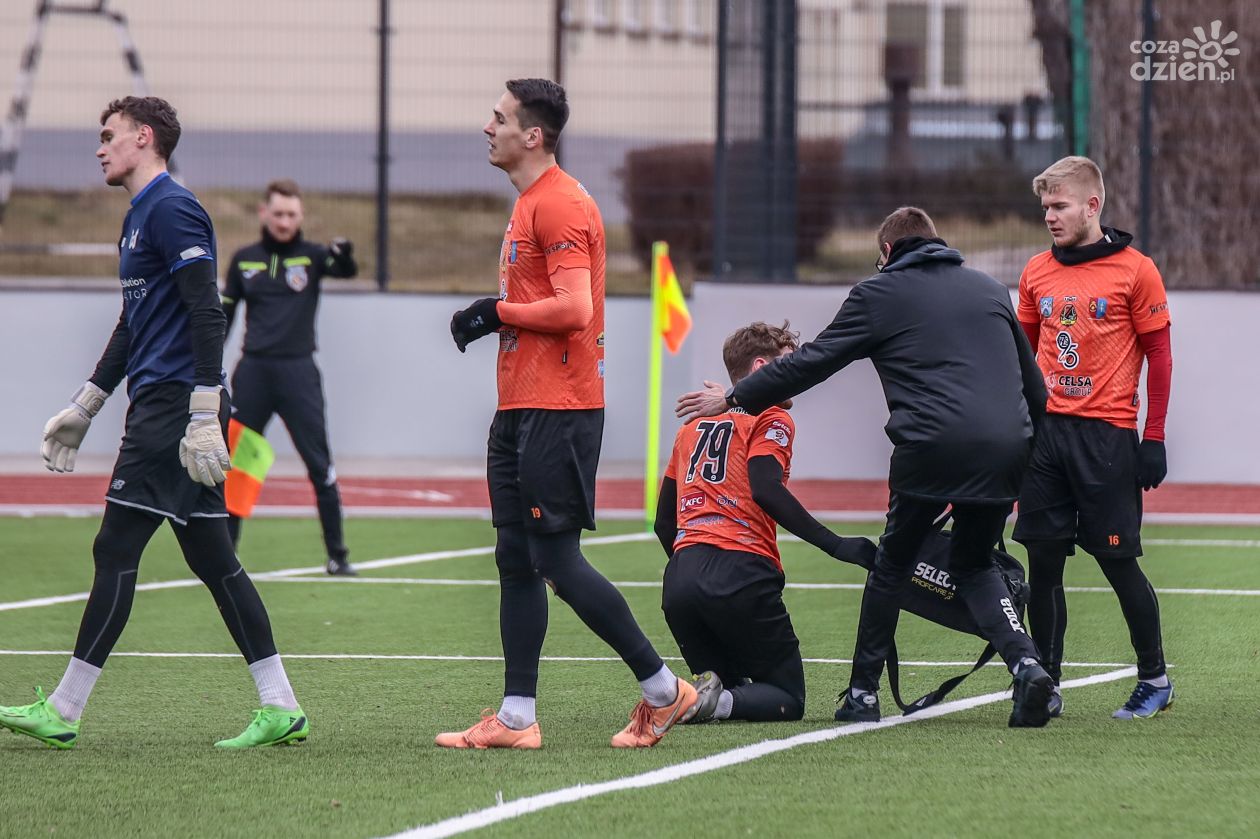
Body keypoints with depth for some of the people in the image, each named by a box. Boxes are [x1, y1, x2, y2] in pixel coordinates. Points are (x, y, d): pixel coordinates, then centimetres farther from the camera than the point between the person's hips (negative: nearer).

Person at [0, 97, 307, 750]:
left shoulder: (171, 211, -11)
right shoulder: (139, 217, 21)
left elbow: (207, 316, -18)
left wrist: (204, 418, -23)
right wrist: (84, 409, 31)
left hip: (175, 407, -10)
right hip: (158, 407, 10)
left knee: (115, 551, -7)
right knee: (212, 560, 7)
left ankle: (61, 713, -5)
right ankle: (280, 708, 5)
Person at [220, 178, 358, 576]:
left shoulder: (311, 256, 1)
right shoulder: (244, 260, 9)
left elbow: (346, 270, -20)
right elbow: (224, 315, 14)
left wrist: (344, 256, -43)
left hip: (298, 371, -2)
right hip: (253, 371, 2)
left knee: (320, 465, -2)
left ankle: (337, 554, 4)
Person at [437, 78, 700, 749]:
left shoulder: (559, 205, -14)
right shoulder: (530, 204, 18)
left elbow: (574, 309, -23)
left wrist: (497, 312, -12)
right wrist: (492, 321, 9)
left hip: (557, 411, -10)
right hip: (521, 410, 10)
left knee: (557, 561, -9)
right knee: (515, 562, 8)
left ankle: (663, 690, 0)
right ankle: (516, 718, 9)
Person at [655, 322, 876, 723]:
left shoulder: (693, 425, 24)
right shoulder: (771, 419, 4)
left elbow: (664, 522, 23)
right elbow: (766, 490, -14)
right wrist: (835, 545, -15)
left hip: (680, 580, 6)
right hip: (742, 575, -6)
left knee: (730, 690, 21)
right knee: (787, 699, 4)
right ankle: (719, 701, -26)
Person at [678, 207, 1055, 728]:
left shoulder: (880, 294, 9)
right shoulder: (990, 290, 23)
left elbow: (811, 362, 8)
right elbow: (1032, 377, 24)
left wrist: (734, 398, 17)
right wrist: (1037, 440, 29)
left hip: (931, 448, -4)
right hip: (1007, 446, 4)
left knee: (893, 566, 14)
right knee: (975, 566, 19)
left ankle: (862, 693, 15)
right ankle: (1025, 662, -5)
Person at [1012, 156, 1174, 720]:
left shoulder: (1135, 271, -4)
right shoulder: (1037, 273, 10)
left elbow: (1159, 357, -2)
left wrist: (1154, 440, -6)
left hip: (1107, 435, -5)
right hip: (1045, 432, 5)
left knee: (1119, 562, -2)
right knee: (1043, 561, 2)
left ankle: (1154, 680, 13)